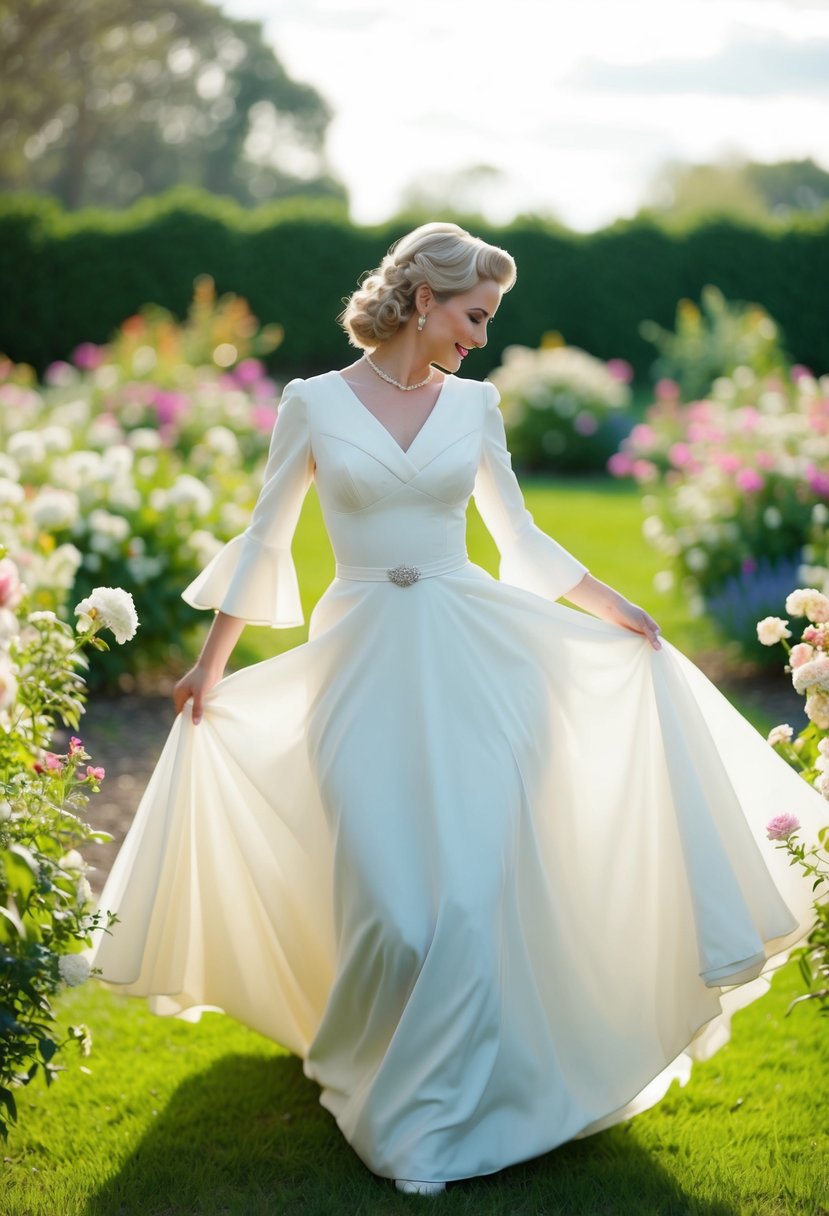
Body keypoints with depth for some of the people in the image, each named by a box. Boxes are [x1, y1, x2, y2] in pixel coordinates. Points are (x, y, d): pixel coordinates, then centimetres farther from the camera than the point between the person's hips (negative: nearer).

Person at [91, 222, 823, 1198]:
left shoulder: (474, 405, 8)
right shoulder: (314, 402, 0)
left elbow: (521, 539, 16)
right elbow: (264, 541, 6)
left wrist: (616, 612, 11)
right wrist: (208, 669, 8)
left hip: (472, 657, 2)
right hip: (364, 667, -2)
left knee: (474, 884, -4)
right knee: (387, 892, -4)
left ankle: (454, 1098, 13)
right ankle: (379, 1085, 23)